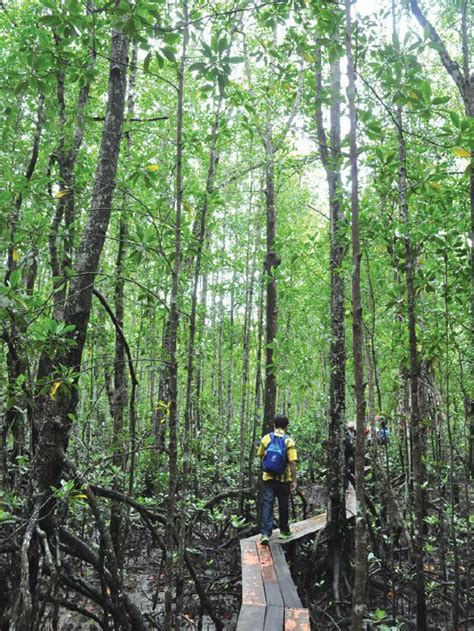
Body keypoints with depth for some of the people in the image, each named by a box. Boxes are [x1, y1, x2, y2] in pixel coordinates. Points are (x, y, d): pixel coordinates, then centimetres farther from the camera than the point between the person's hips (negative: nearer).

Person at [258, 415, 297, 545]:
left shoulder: (266, 438, -1)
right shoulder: (289, 441, -11)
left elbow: (261, 455, 10)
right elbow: (292, 463, -14)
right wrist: (294, 480, -8)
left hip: (268, 478, 2)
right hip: (283, 479, -2)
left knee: (267, 505, 2)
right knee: (283, 505, 13)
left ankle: (265, 533, -7)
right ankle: (284, 531, 26)